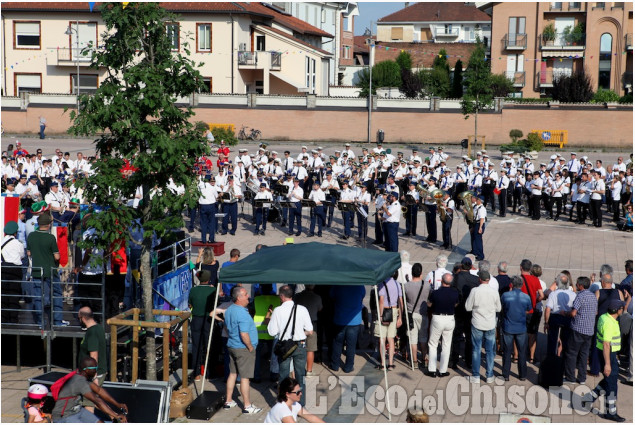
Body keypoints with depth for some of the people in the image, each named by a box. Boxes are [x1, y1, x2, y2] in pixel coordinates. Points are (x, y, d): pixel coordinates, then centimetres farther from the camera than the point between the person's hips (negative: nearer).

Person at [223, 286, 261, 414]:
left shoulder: (229, 310, 6)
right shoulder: (242, 313, -24)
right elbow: (244, 334, -26)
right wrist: (250, 347, -14)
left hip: (231, 345, 9)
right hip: (243, 349, -9)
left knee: (232, 373, 18)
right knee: (245, 377, -1)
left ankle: (228, 401, 26)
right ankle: (247, 406, 6)